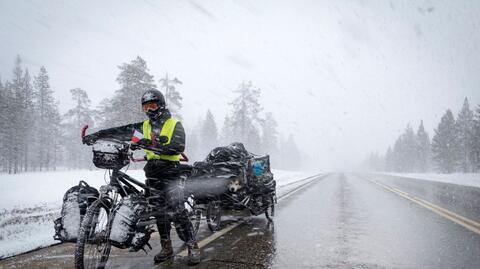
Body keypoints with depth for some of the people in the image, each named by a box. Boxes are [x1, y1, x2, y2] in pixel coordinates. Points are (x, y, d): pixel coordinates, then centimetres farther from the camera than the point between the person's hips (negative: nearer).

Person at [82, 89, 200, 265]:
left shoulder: (174, 124, -2)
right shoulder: (145, 126, 13)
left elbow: (178, 147, -18)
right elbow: (121, 132, 5)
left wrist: (153, 145, -28)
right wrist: (96, 135, -6)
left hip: (170, 171, -5)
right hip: (152, 172, 6)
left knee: (178, 211, -12)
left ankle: (193, 247, -3)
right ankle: (166, 248, 18)